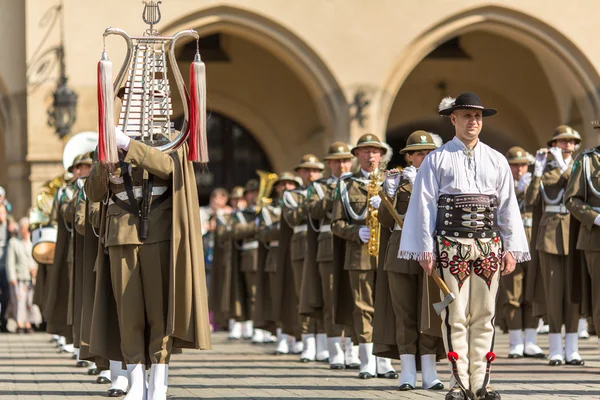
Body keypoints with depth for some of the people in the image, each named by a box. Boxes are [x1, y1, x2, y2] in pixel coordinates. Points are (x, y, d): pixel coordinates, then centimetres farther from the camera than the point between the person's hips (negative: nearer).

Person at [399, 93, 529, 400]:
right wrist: (425, 249, -5)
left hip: (489, 245, 3)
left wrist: (511, 248, 4)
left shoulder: (497, 161, 11)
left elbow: (508, 206, 10)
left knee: (484, 315, 3)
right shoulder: (437, 160, 3)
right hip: (452, 245, -3)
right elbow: (424, 205, 0)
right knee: (455, 315, -4)